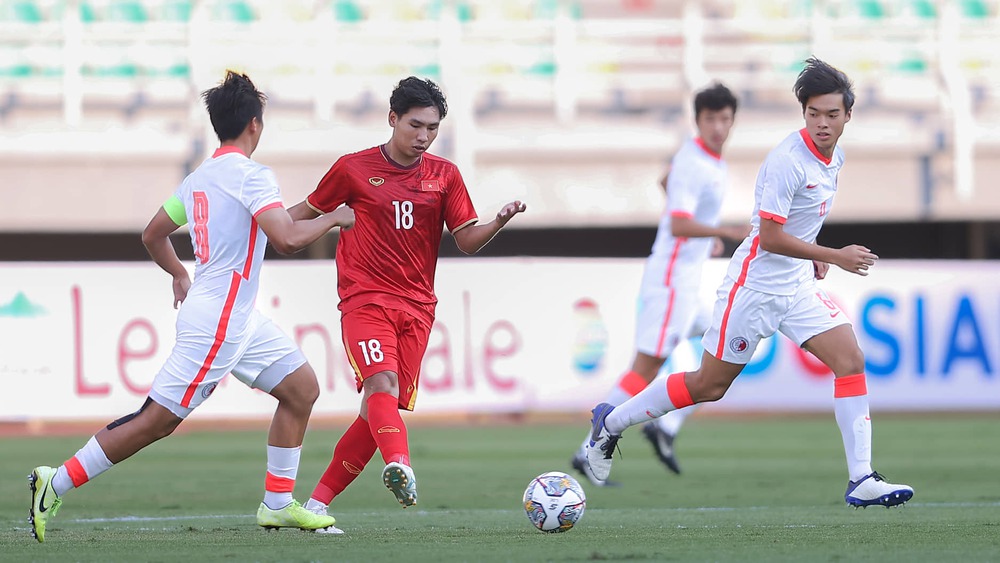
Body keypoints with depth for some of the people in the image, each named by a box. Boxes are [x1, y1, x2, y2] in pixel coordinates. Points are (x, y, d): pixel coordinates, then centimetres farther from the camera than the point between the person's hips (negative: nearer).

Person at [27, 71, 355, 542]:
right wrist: (334, 219, -9)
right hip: (217, 321, -10)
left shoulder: (199, 178, 12)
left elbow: (153, 235, 23)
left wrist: (180, 274, 39)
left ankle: (277, 504, 13)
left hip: (238, 319, 10)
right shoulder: (251, 175, -15)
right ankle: (56, 483, -3)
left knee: (301, 388, 11)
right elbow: (286, 239, -26)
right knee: (158, 420, -8)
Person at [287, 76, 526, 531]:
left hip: (416, 308, 3)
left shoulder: (444, 176, 9)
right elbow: (306, 212, 15)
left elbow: (467, 241, 6)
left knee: (382, 410, -1)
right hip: (365, 300, -3)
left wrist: (500, 221, -13)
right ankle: (399, 466, -52)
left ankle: (318, 502, 8)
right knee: (382, 381, -28)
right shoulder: (354, 169, 2)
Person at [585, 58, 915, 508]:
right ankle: (610, 423, 21)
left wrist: (814, 258, 11)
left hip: (798, 285, 8)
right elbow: (771, 237, -24)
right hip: (756, 285, -8)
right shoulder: (787, 161, -22)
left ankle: (861, 480, -9)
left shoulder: (833, 157, 6)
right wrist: (835, 256, -23)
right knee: (709, 385, 1)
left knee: (850, 360, -8)